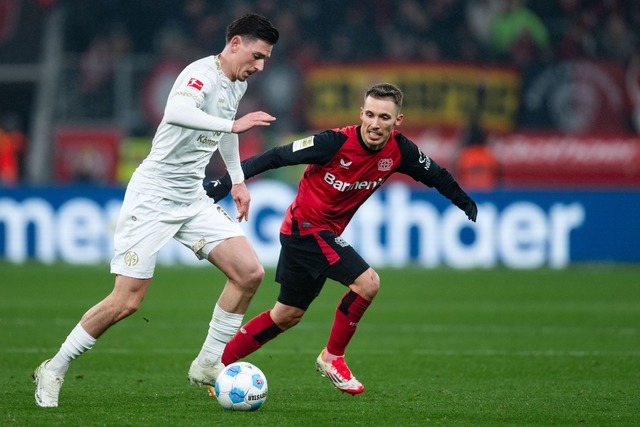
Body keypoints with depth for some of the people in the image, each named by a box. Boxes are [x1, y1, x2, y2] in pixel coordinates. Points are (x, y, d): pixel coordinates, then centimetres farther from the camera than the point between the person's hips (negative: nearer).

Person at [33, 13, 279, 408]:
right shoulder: (202, 74, -19)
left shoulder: (237, 85, 9)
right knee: (127, 301, -11)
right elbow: (177, 112, -43)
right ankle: (54, 371, 7)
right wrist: (232, 124, -47)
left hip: (193, 198, 8)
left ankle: (208, 364, 6)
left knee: (250, 272, -7)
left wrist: (238, 179, 29)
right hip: (154, 195, -8)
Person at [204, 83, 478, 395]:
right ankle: (332, 358, -2)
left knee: (287, 316, 17)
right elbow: (276, 157, -22)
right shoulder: (337, 142, -26)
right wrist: (225, 184, -25)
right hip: (306, 226, -8)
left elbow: (435, 176, 10)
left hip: (325, 234, 8)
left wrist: (466, 203, 21)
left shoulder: (398, 151, -9)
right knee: (367, 282, -20)